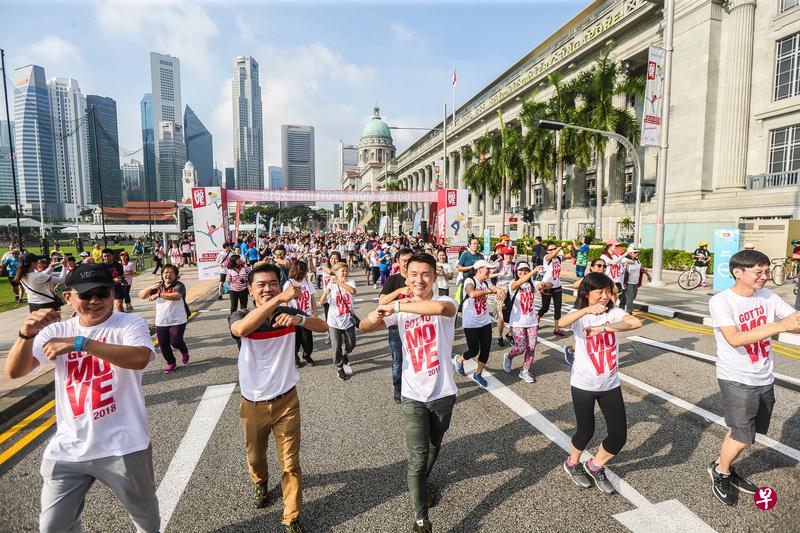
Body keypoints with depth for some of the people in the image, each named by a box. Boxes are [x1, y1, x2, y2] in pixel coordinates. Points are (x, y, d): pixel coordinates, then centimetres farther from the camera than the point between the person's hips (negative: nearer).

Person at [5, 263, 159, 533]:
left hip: (122, 447, -3)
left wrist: (80, 342, -35)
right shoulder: (57, 331, 3)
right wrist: (27, 334, -23)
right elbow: (15, 371, -5)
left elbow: (140, 358, -31)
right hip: (67, 449, 4)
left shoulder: (130, 324, -11)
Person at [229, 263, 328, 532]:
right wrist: (278, 300, -47)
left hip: (286, 400, 0)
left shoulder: (288, 313, -6)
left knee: (290, 463, 5)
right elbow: (240, 330, -37)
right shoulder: (240, 316, -12)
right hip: (253, 404, 1)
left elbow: (324, 327, -16)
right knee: (255, 456, 24)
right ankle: (260, 483, 57)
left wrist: (297, 319, -36)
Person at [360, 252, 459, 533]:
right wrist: (374, 317, -32)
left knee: (434, 446, 25)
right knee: (417, 458, 0)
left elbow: (440, 308, -41)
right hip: (413, 396, 0)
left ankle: (422, 481, 55)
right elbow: (364, 327, -8)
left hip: (443, 394, 0)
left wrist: (395, 306, -37)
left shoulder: (446, 301, -15)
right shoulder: (401, 310, -4)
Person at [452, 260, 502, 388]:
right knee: (474, 351, 2)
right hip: (471, 323, -6)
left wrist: (498, 291, -33)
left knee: (486, 349, 7)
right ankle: (458, 360, 34)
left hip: (485, 322, 7)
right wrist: (490, 291, -29)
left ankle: (477, 374, 26)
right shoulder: (470, 281, -16)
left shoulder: (486, 283, 7)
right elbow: (472, 294, -38)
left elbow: (498, 289, -9)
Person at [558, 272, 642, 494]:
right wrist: (586, 310, -51)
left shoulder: (614, 313, -4)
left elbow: (636, 323, -24)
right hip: (583, 384, -3)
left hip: (610, 385, 3)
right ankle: (572, 464, 42)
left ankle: (595, 466, 34)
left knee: (619, 435, 5)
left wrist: (604, 328, -32)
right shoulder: (579, 315, -11)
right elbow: (562, 322, -35)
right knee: (586, 430, 11)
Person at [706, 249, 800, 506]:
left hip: (764, 379, 6)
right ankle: (720, 470, 27)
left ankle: (724, 468, 39)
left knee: (743, 432, 18)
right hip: (736, 380, -6)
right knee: (742, 438, 0)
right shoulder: (721, 301, -19)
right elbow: (734, 339, -30)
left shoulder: (768, 296, 0)